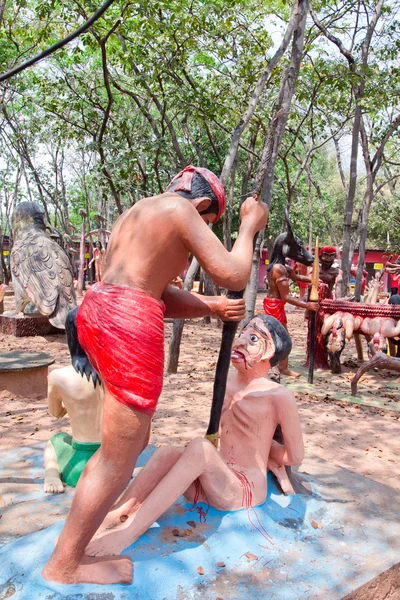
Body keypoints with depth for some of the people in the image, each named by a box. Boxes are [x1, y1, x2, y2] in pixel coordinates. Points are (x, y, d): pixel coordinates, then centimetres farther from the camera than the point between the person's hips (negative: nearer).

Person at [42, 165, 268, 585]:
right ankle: (64, 564, 19)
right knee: (120, 458, 4)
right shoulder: (180, 210, -3)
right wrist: (249, 226, 7)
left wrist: (211, 308, 17)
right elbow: (233, 276, -8)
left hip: (96, 311, 10)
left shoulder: (135, 213, 24)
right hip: (128, 323, -10)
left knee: (132, 435, 26)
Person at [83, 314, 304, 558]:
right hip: (214, 482, 6)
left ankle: (126, 534, -37)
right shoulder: (226, 380, 6)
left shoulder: (279, 396, -12)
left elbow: (295, 456, -4)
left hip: (246, 491, -6)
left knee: (200, 447, -33)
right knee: (168, 452, -23)